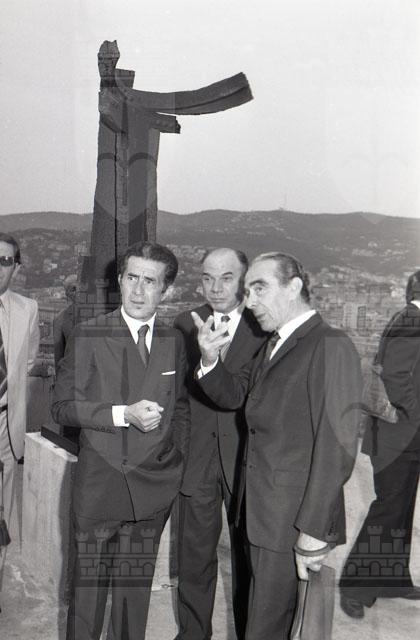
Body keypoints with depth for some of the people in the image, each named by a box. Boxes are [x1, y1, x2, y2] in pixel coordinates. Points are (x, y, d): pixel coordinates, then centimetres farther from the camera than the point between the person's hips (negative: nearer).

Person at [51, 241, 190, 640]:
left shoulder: (174, 341, 4)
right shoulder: (87, 336, -6)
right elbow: (62, 407, -8)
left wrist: (178, 458, 4)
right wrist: (123, 414, -19)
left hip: (154, 486, 3)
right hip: (98, 484, -2)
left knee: (137, 583, 16)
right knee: (88, 582, 10)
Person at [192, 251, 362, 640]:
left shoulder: (330, 346, -17)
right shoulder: (274, 346, 12)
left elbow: (337, 445, -20)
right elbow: (233, 396, 10)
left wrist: (315, 530, -20)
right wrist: (210, 360, -10)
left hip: (293, 519, -7)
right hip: (261, 510, 8)